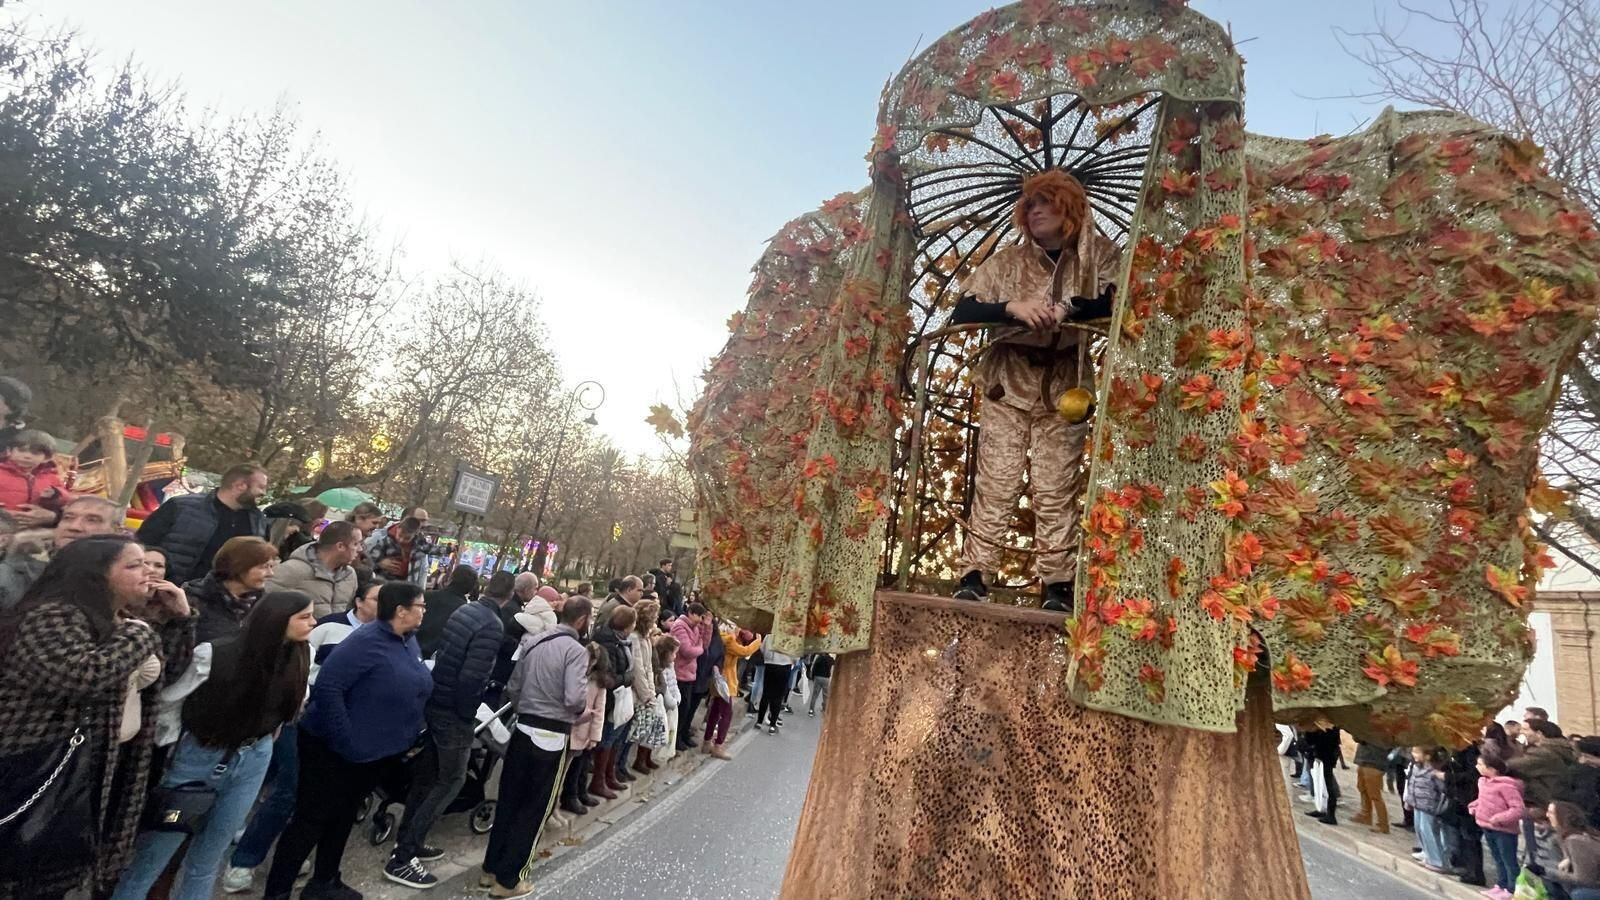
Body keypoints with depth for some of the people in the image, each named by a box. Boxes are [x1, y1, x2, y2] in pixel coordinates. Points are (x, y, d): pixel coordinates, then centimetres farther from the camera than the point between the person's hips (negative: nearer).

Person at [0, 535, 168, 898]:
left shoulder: (118, 624, 9)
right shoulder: (52, 616, -19)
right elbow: (81, 677, -36)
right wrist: (139, 634, -22)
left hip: (100, 764, 9)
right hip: (38, 769, -8)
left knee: (63, 871, 19)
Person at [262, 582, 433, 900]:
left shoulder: (409, 641, 2)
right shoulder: (366, 641, -24)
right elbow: (327, 686, -28)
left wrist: (407, 736, 8)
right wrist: (345, 740, -26)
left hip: (376, 751, 8)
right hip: (335, 749, -8)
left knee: (343, 817, 21)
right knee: (311, 820, 4)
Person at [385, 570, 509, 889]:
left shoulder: (463, 610, 4)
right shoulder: (492, 626, -23)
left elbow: (442, 655, 11)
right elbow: (472, 677, -27)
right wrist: (467, 712, -10)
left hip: (435, 702, 8)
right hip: (454, 711, -8)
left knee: (427, 775, 20)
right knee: (451, 781, 4)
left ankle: (409, 841, 33)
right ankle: (402, 859, 9)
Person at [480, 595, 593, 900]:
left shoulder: (536, 643, 6)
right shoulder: (576, 650, -15)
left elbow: (512, 688, 10)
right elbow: (575, 698, -25)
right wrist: (581, 712, -5)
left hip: (523, 729, 7)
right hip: (551, 737, -7)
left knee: (508, 801, 18)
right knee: (534, 809, 8)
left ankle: (491, 869, 30)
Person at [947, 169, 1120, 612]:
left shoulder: (1100, 255, 7)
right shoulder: (1006, 261, 7)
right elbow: (961, 314, -3)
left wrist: (1068, 307, -24)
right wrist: (1012, 307, -20)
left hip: (1064, 392, 0)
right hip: (1008, 386, 1)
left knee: (1056, 491, -1)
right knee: (994, 484, -4)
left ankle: (1057, 585, 5)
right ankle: (974, 576, 1)